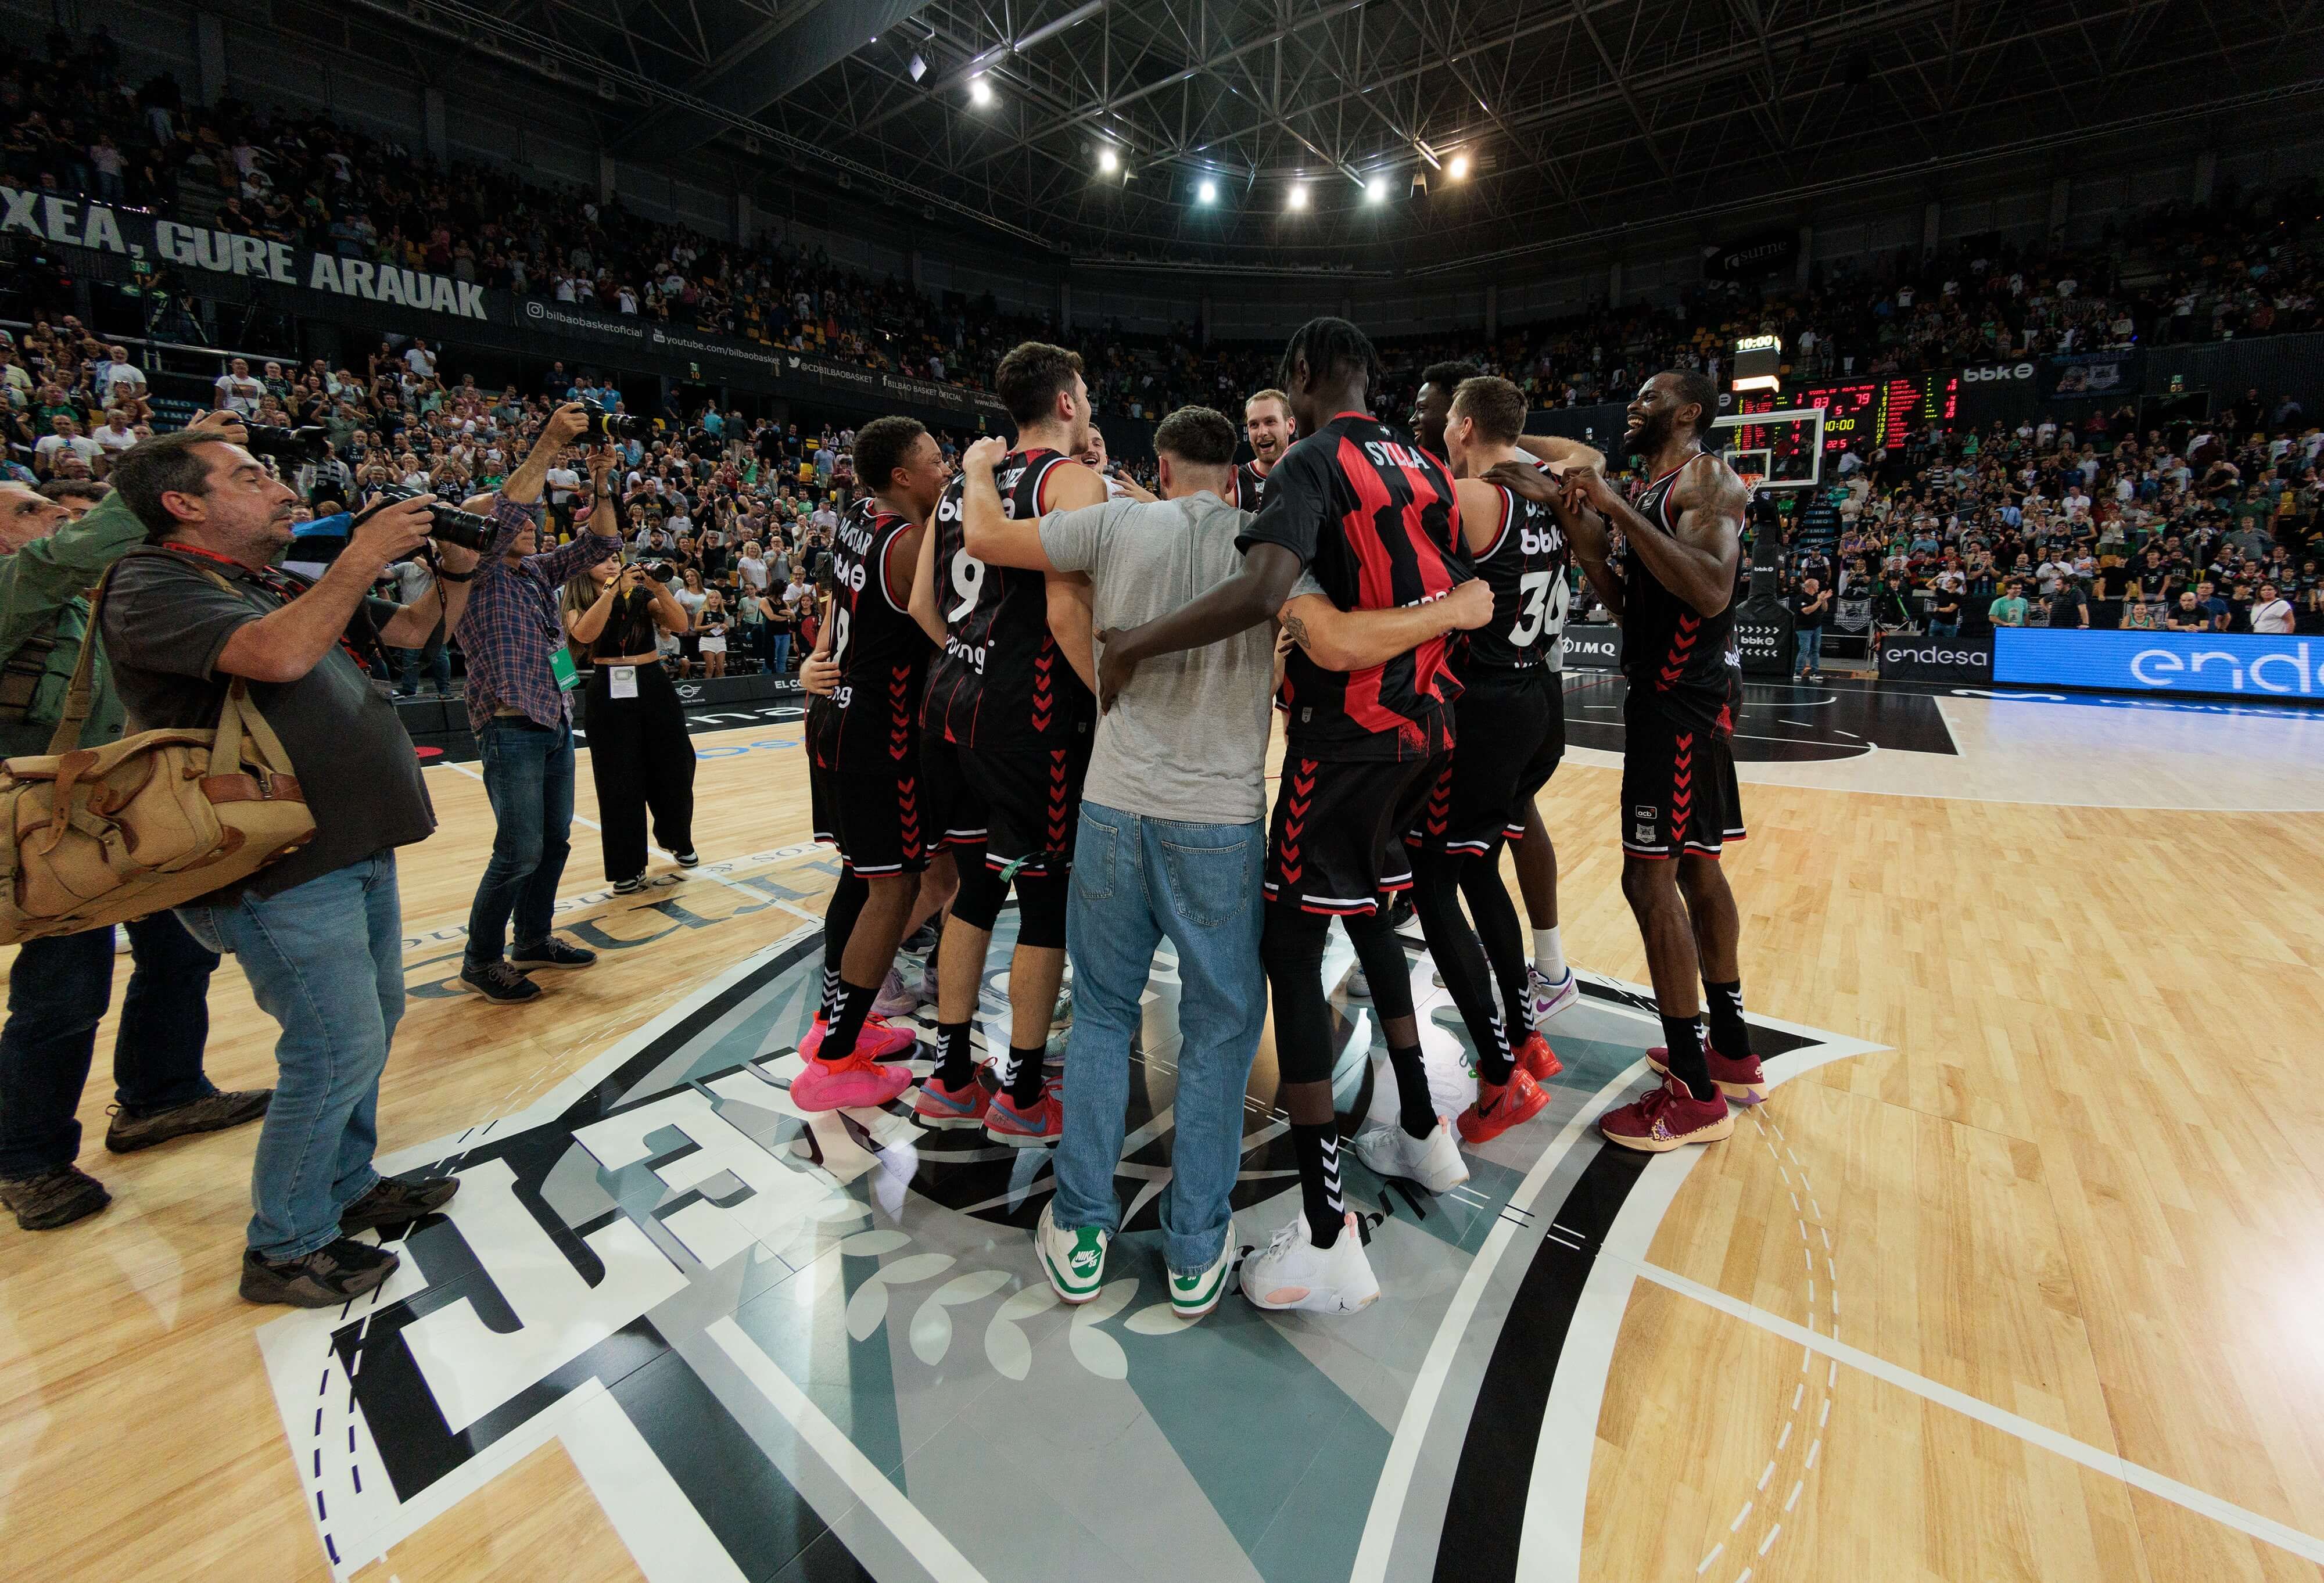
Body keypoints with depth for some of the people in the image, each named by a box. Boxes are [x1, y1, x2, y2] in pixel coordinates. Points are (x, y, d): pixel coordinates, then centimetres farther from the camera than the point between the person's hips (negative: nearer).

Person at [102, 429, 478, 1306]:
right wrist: (364, 556, -19)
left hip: (357, 847, 9)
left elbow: (419, 630, 24)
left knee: (371, 1025, 18)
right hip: (284, 869, -9)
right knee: (338, 1051, -5)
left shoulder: (289, 586, 17)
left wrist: (453, 570, 5)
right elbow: (277, 656, -28)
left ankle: (346, 1188, 35)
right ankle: (285, 1249, 14)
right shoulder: (153, 584, -10)